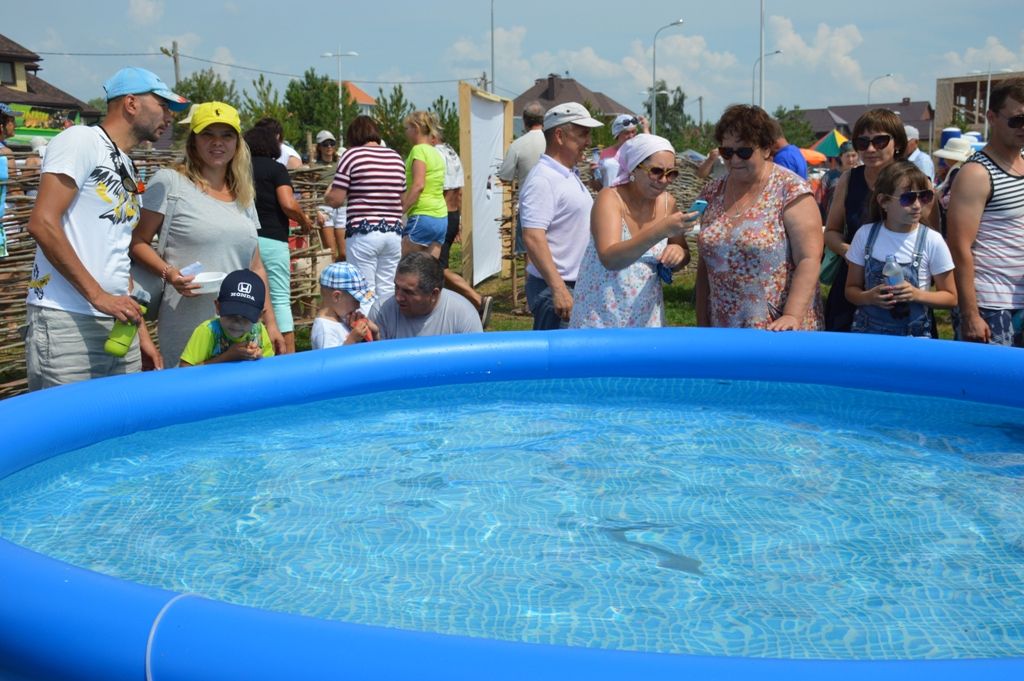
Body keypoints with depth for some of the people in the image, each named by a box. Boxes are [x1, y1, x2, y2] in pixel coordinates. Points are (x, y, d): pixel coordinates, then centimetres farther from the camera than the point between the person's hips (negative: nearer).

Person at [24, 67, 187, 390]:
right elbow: (42, 223, -15)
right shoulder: (80, 140, -4)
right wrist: (98, 295, -16)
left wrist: (141, 332, 18)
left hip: (119, 327, 8)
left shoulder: (128, 171, 20)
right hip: (67, 325, -8)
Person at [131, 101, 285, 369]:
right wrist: (168, 273, -19)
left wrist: (270, 323, 14)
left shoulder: (244, 196, 16)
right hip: (188, 330, -5)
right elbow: (138, 242, -1)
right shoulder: (169, 182, -1)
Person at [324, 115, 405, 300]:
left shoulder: (352, 155, -3)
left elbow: (336, 200, -6)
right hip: (394, 232, 5)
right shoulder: (396, 157, 12)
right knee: (387, 292, 9)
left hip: (363, 233, -5)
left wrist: (326, 197, 14)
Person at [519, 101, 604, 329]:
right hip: (555, 287, -10)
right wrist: (559, 289, -28)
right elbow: (533, 237, -25)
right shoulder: (542, 180, -17)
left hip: (578, 284, 10)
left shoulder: (570, 175, 14)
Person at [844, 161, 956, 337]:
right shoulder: (865, 235, -2)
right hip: (867, 330, 1)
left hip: (914, 335, -1)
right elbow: (851, 288, 4)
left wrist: (917, 295, -17)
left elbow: (950, 297, 0)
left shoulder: (932, 241, -7)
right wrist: (868, 297, -16)